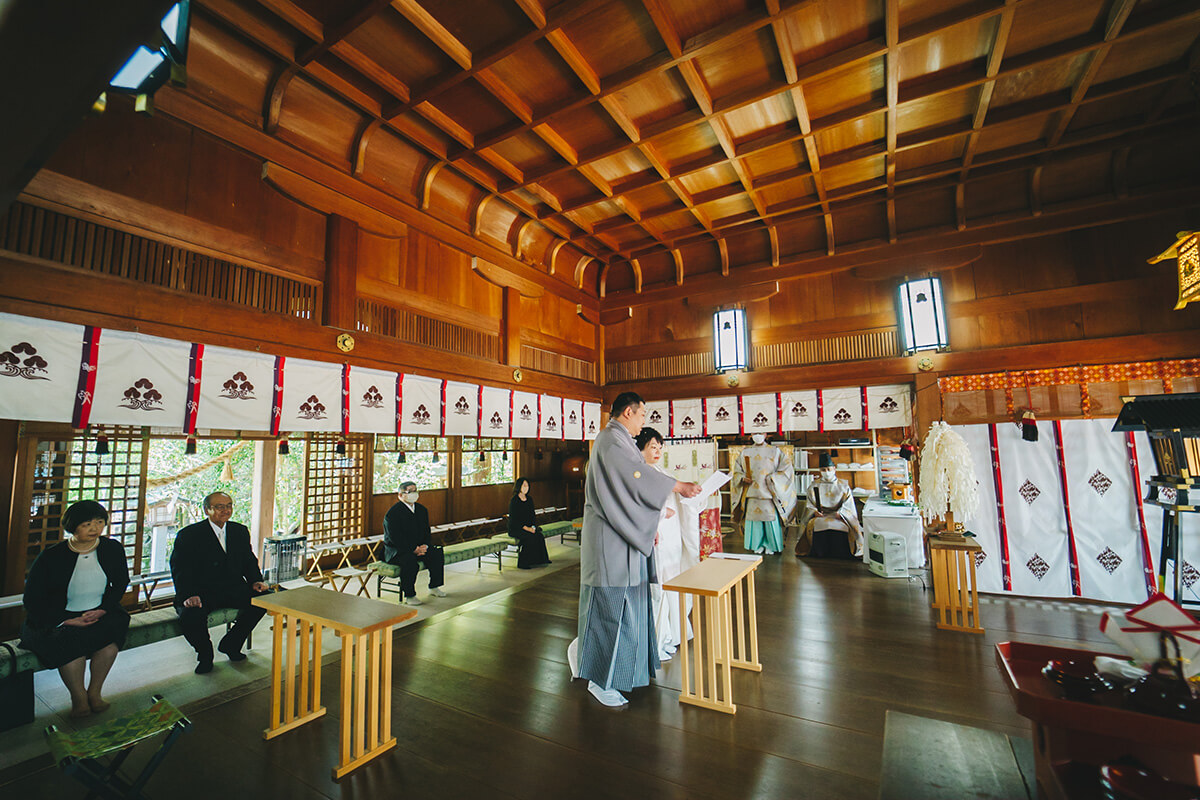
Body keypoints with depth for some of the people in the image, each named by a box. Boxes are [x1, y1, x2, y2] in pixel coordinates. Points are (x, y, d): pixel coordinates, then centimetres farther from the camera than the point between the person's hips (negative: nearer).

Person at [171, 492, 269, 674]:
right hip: (202, 593, -3)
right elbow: (180, 570, -8)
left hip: (234, 589, 4)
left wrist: (255, 581, -6)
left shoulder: (240, 531, 10)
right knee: (189, 617, -32)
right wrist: (188, 596, -24)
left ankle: (230, 644, 5)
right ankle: (205, 654, 3)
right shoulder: (188, 535, -3)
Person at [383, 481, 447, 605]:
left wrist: (425, 546, -9)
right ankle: (409, 595, -18)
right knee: (410, 561, -34)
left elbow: (426, 531, 11)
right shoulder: (393, 513, -14)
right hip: (396, 550, -6)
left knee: (437, 554, -13)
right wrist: (414, 549, -25)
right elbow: (395, 538, -20)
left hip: (419, 547, 7)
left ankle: (434, 587, 6)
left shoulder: (422, 510, 8)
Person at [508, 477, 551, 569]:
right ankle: (522, 563, -19)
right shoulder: (514, 501, -10)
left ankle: (540, 560, -13)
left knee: (539, 535, -22)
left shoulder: (529, 500, 10)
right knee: (530, 537, -30)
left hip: (528, 526, 6)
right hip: (515, 528, -6)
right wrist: (526, 528, -22)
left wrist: (533, 526, -6)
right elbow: (514, 518, -14)